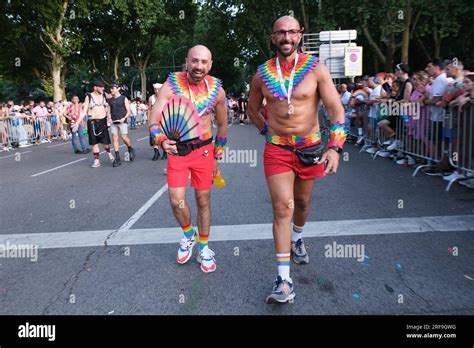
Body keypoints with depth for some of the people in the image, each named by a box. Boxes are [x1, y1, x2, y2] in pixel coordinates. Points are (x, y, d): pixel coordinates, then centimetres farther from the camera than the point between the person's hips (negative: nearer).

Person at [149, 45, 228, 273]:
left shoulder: (217, 90, -6)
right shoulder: (170, 86, -13)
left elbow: (222, 124, 8)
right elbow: (154, 120, -17)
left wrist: (216, 157, 11)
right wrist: (161, 141, -40)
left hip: (203, 150, 1)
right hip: (176, 150, -1)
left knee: (203, 201, 8)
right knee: (177, 201, -6)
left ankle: (203, 247, 26)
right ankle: (188, 235, 26)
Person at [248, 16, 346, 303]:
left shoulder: (316, 69, -6)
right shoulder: (262, 74, 0)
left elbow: (336, 109, -11)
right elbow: (253, 109, 17)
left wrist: (335, 147, -22)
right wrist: (268, 131, 10)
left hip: (311, 147, 1)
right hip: (277, 149, 0)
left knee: (302, 202, 18)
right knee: (283, 207, -9)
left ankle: (297, 238, 51)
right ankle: (284, 280, -5)